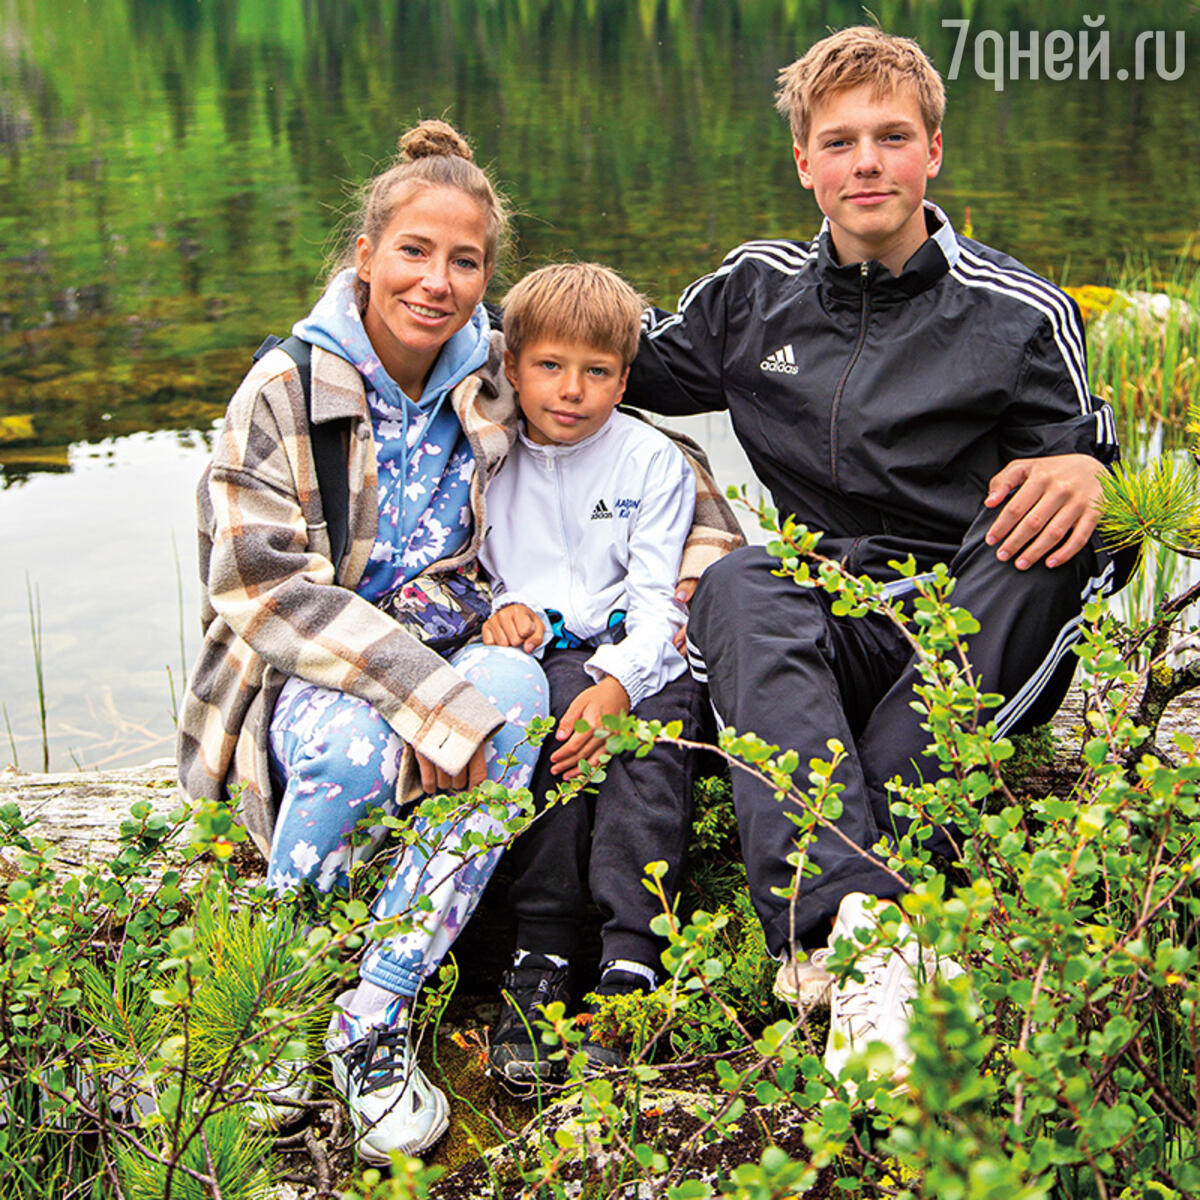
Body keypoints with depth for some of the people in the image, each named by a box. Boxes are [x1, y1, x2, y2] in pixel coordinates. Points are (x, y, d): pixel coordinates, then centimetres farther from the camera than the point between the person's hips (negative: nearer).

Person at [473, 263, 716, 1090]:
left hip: (640, 657, -1)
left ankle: (630, 962, -38)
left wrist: (617, 682, -23)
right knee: (558, 695, -33)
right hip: (540, 656, 1)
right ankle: (542, 955, -34)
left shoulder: (653, 461, 3)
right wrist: (502, 606, -9)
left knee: (647, 734, -33)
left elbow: (656, 601, -5)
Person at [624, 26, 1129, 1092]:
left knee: (1042, 545, -35)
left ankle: (821, 920, -43)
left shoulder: (1021, 313, 3)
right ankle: (856, 914, -53)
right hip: (827, 627, 2)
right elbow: (634, 370, 25)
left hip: (982, 640, -1)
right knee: (737, 586, -32)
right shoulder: (755, 293, 11)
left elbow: (1090, 453, 6)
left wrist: (1089, 473, -19)